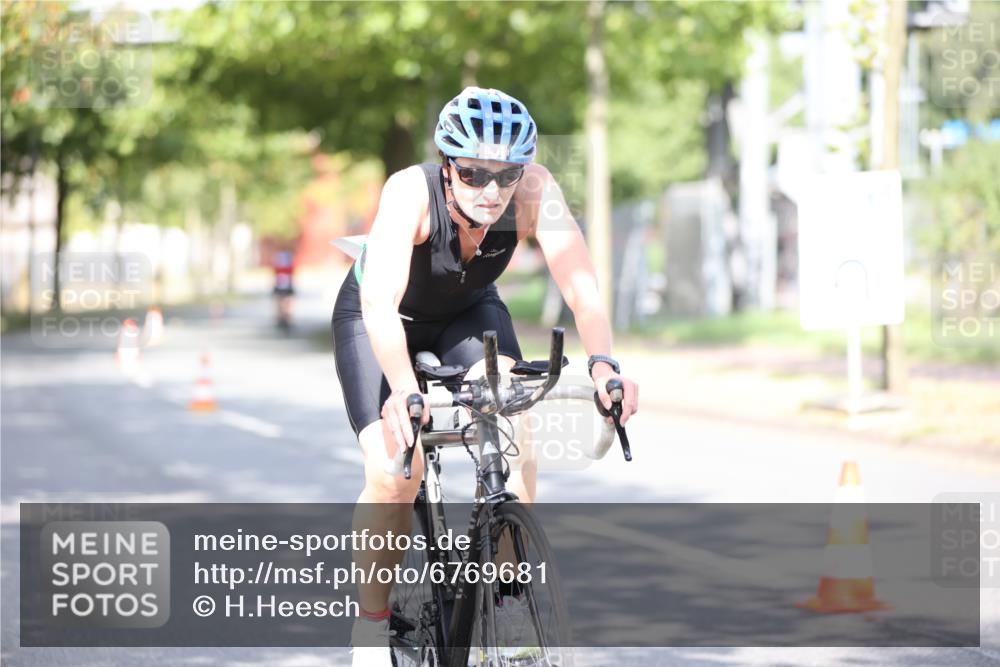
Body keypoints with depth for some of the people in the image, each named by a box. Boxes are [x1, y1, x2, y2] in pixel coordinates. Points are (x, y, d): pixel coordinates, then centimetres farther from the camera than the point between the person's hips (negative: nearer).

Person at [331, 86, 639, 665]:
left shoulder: (534, 189, -30)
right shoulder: (412, 191, -37)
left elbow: (581, 284, -37)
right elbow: (380, 301, -48)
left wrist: (604, 365, -55)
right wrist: (403, 390, -64)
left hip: (468, 313, 3)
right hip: (381, 319, -3)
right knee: (394, 474, -20)